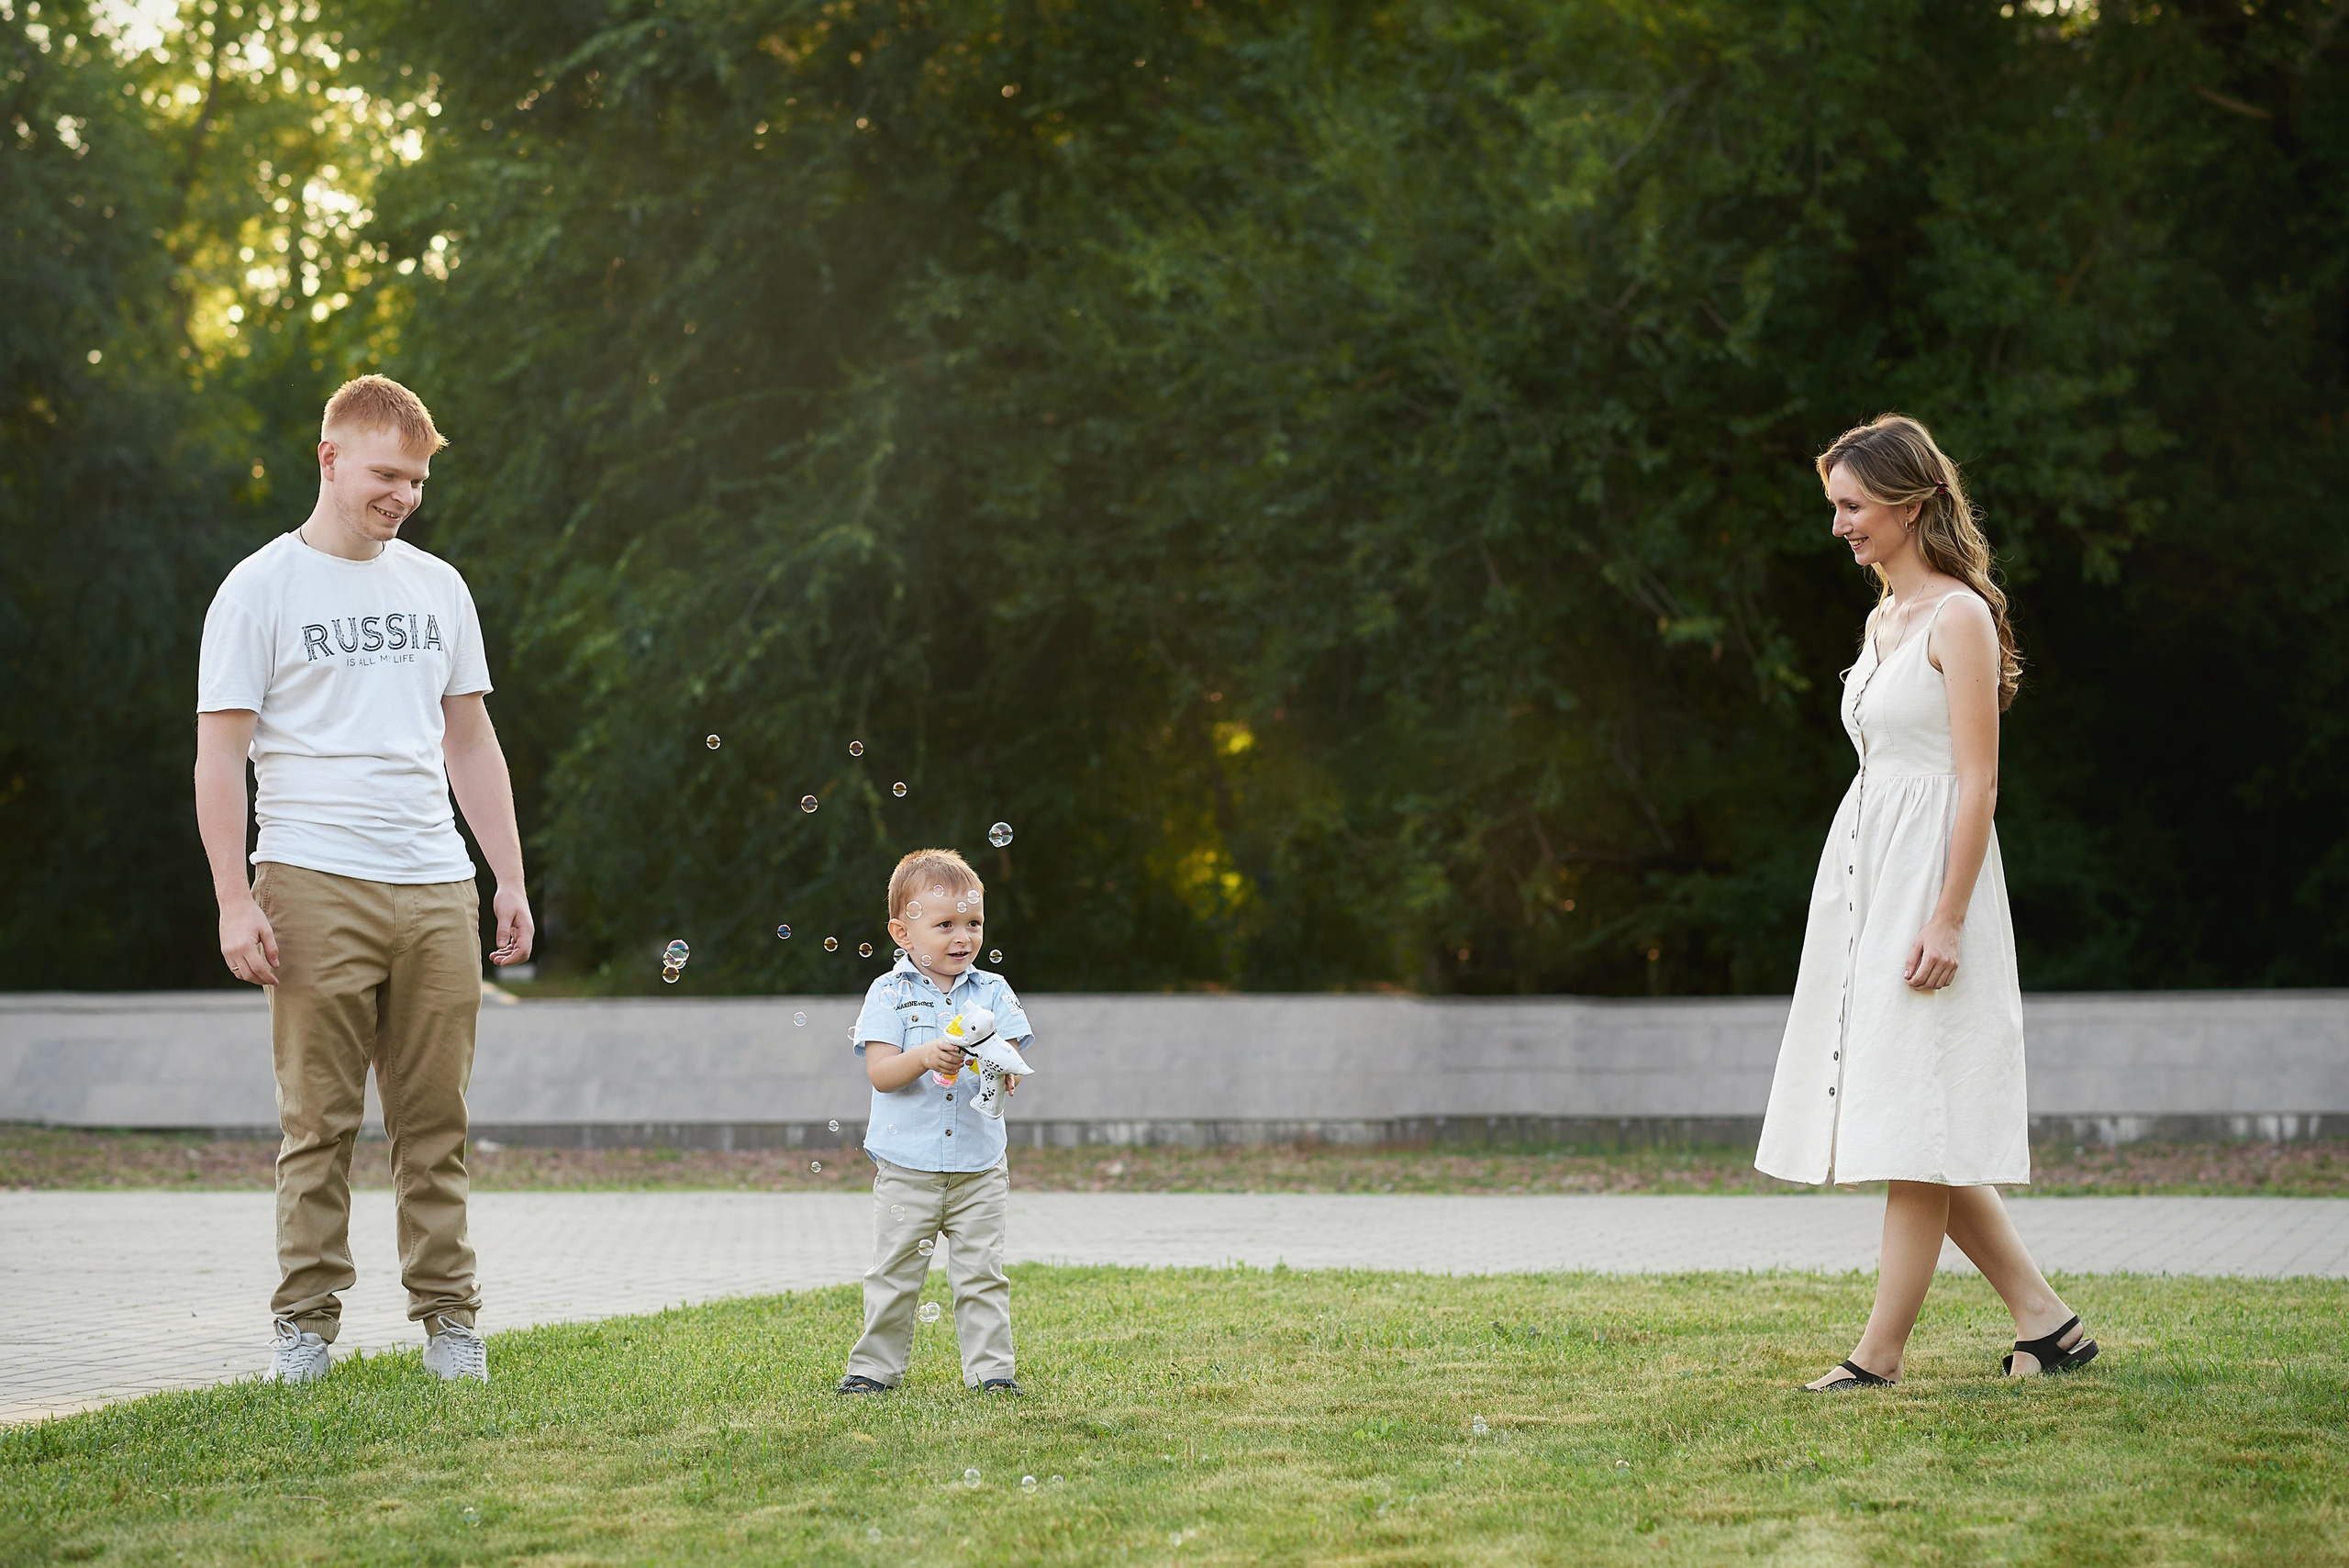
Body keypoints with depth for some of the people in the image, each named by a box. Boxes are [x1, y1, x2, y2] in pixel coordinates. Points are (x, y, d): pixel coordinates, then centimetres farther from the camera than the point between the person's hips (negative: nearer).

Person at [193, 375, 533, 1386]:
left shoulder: (437, 587, 16)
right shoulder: (262, 589, 1)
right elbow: (219, 753, -2)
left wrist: (511, 880, 13)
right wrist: (235, 902, -10)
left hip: (436, 887, 4)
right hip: (316, 885, -4)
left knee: (436, 1122, 3)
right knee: (320, 1121, -4)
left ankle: (448, 1318, 9)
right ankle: (305, 1321, 2)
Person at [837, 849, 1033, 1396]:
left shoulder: (992, 992, 5)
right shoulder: (890, 992, -2)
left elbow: (1012, 1073, 0)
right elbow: (879, 1072, -11)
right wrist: (924, 1057, -28)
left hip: (978, 1166, 1)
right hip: (906, 1164, -1)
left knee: (981, 1272, 3)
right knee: (894, 1273, 5)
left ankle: (990, 1367, 9)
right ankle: (876, 1366, 14)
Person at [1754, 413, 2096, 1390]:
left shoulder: (1959, 616, -10)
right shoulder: (1884, 619, 16)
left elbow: (1978, 781, -14)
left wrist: (1946, 918, -20)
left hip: (1929, 871, -9)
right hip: (1865, 872, 9)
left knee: (1913, 1128, -7)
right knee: (1910, 1131, 8)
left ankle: (1879, 1356, -5)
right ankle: (2045, 1322, 14)